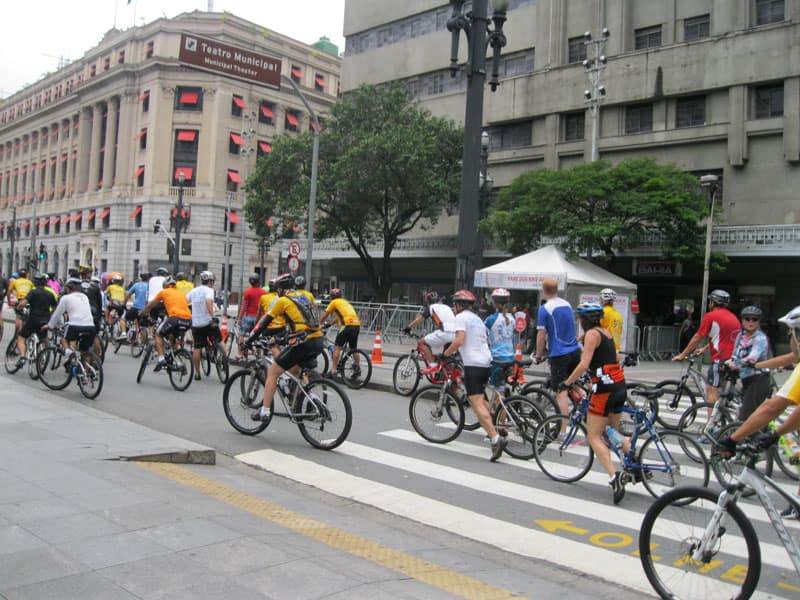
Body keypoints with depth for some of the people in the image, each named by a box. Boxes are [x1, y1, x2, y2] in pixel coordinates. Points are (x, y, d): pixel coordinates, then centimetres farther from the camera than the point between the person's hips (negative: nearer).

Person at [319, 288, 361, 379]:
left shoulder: (334, 302, 10)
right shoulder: (345, 302, 30)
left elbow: (323, 317, 14)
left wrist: (318, 325, 29)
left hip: (348, 325, -7)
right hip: (357, 325, 7)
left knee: (337, 347, -1)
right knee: (353, 349, 21)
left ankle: (333, 370, -5)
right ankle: (358, 368, 24)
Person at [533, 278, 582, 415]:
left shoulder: (544, 308, -10)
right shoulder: (568, 304, 11)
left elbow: (541, 335, -11)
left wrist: (538, 355, 1)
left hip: (558, 354, -6)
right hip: (575, 351, 6)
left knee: (561, 392, -5)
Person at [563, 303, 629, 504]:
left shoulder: (592, 334, -10)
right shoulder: (606, 332, 16)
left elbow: (583, 365, -19)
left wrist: (566, 383, -10)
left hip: (604, 388, -9)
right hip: (619, 385, 9)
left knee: (594, 437, -3)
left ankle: (614, 477, -18)